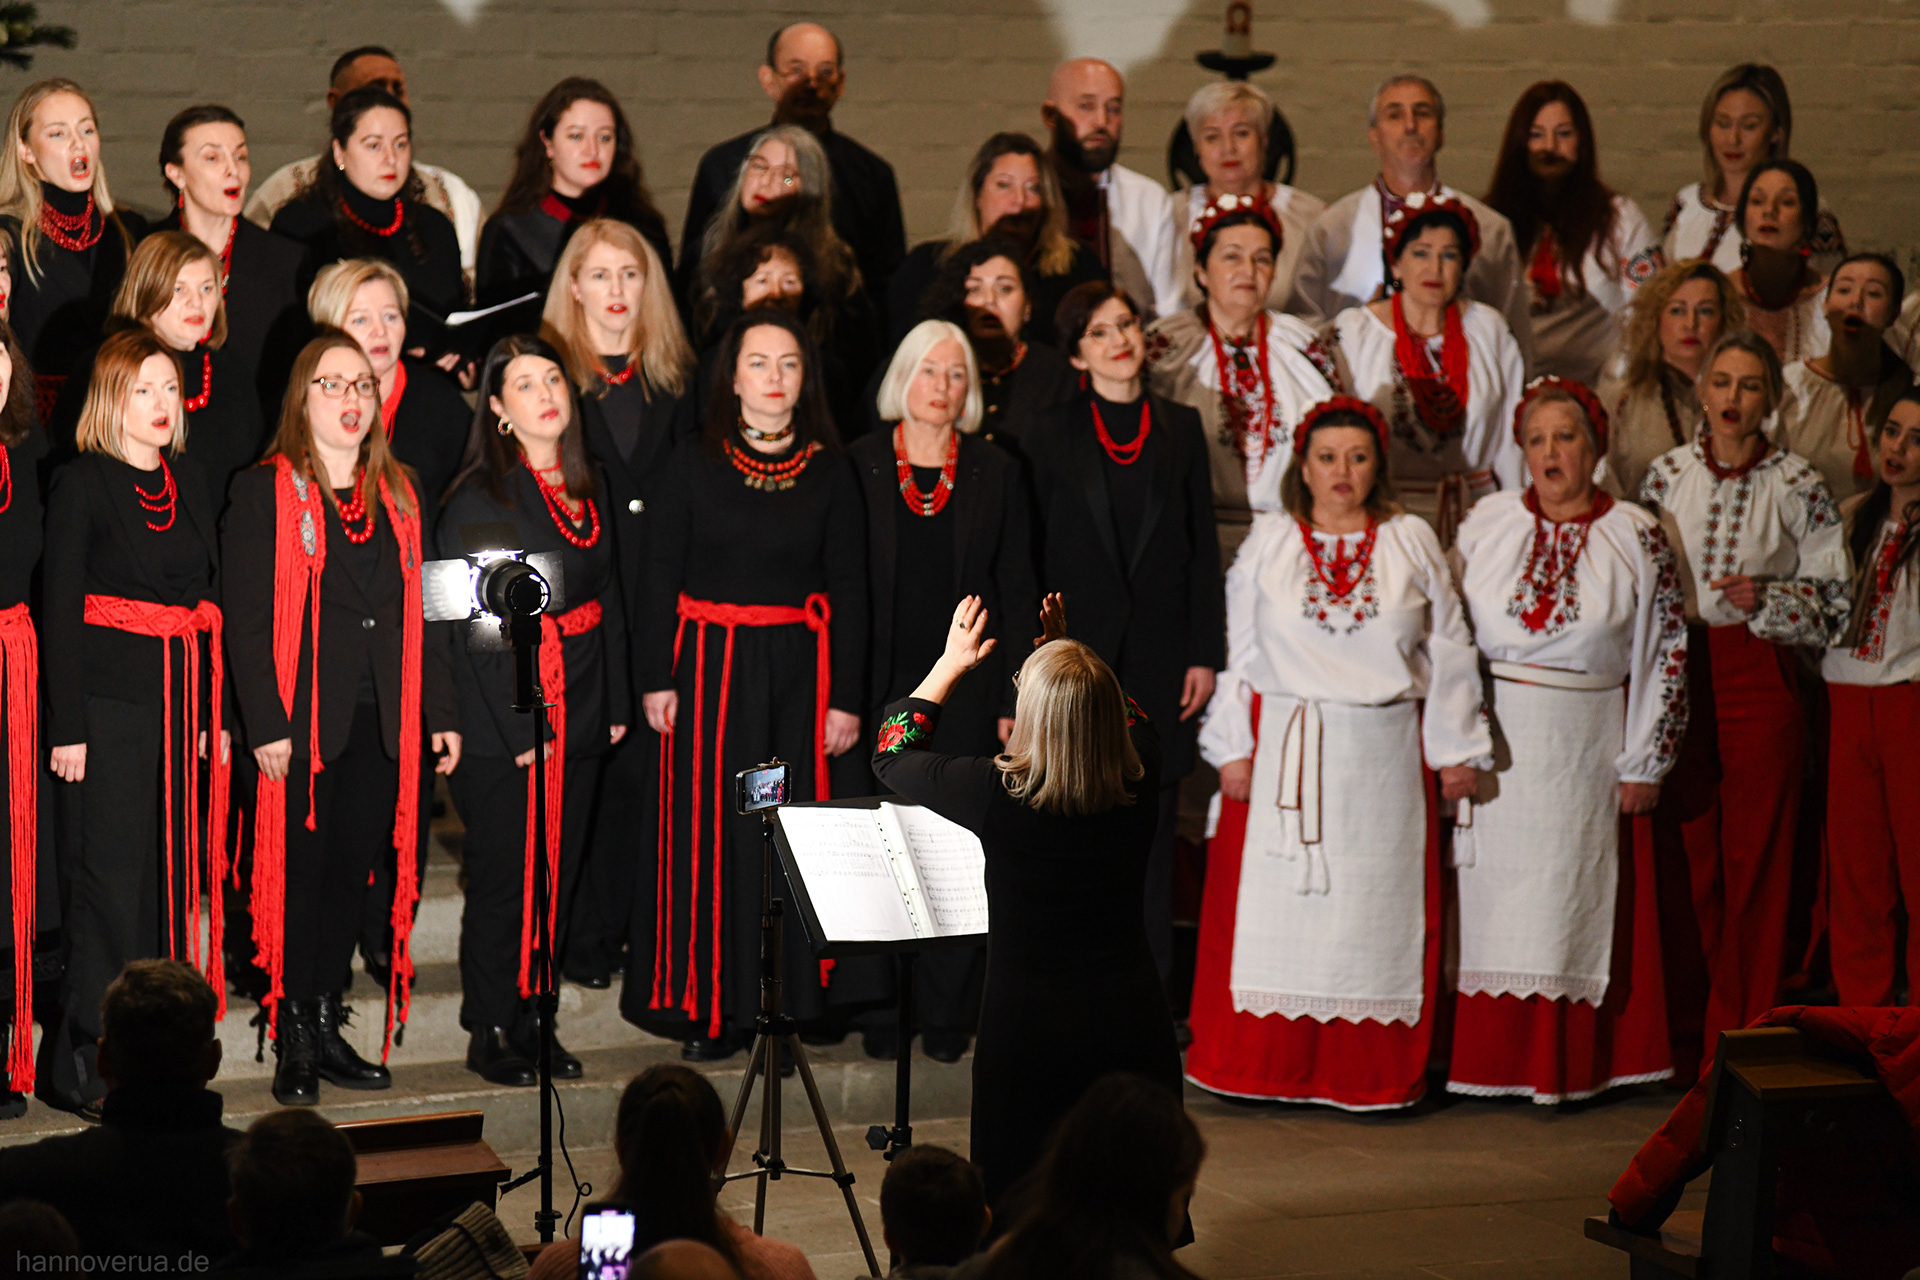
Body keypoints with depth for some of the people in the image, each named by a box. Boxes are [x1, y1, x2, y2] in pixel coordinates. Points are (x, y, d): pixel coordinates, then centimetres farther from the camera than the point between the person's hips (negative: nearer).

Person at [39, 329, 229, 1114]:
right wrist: (68, 727, -12)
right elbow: (59, 609, -7)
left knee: (173, 878, 7)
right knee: (110, 881, -6)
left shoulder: (191, 482, 13)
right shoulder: (82, 485, -5)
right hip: (111, 703, -6)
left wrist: (216, 714, 12)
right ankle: (84, 1068, -1)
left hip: (183, 702, 6)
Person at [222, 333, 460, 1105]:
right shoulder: (265, 493, -4)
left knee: (353, 871, 9)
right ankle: (295, 1042, 6)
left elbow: (422, 613, 15)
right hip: (302, 723, -5)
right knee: (301, 874, -1)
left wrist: (440, 711, 10)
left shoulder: (398, 497, 13)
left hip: (380, 723, 5)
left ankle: (328, 1025, 19)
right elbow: (245, 619, -8)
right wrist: (266, 724, -14)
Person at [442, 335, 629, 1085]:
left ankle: (533, 1019, 21)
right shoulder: (478, 498, -10)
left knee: (560, 874, 10)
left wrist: (616, 702, 9)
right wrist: (517, 725, -17)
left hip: (580, 713, 6)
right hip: (502, 719, -6)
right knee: (504, 878, -1)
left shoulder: (590, 487, 11)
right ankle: (491, 1033, 10)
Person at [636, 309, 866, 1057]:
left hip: (799, 672, 1)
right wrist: (658, 678, -6)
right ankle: (709, 1009, 7)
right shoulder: (692, 467, 2)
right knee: (710, 830, 0)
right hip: (709, 666, -1)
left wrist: (847, 698, -1)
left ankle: (788, 1007, 10)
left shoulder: (830, 472, 4)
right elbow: (661, 576, 2)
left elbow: (849, 588, 3)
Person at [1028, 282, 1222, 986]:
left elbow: (1204, 545, 8)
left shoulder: (1180, 427, 8)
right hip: (1079, 649, -2)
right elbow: (1033, 553, 2)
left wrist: (1205, 652, 1)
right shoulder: (1054, 434, 3)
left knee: (1152, 818, 4)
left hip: (1160, 652, 2)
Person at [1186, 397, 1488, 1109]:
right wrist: (1233, 748, 0)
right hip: (1283, 751, 0)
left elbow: (1448, 651, 8)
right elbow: (1239, 653, 6)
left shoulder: (1413, 544, 7)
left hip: (1383, 757, 0)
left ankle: (1371, 1072, 10)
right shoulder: (1267, 543, 6)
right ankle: (1268, 1065, 9)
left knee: (1374, 906, 3)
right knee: (1274, 905, 0)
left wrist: (1456, 750, 5)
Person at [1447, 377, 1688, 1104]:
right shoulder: (1489, 522, 4)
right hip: (1493, 742, 2)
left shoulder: (1636, 537, -1)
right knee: (1491, 900, 3)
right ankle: (1487, 1057, 10)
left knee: (1571, 898, 0)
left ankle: (1566, 1064, 7)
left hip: (1585, 744, -2)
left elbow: (1666, 650, 1)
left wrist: (1644, 763, -2)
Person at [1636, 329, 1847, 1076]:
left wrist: (1766, 600, -14)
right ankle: (1685, 1038, 12)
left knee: (1754, 858, -1)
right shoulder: (1667, 474, 6)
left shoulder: (1797, 486, 0)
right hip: (1677, 675, 2)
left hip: (1758, 680, -2)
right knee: (1685, 853, 3)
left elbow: (1834, 601, 1)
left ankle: (1742, 1038, 5)